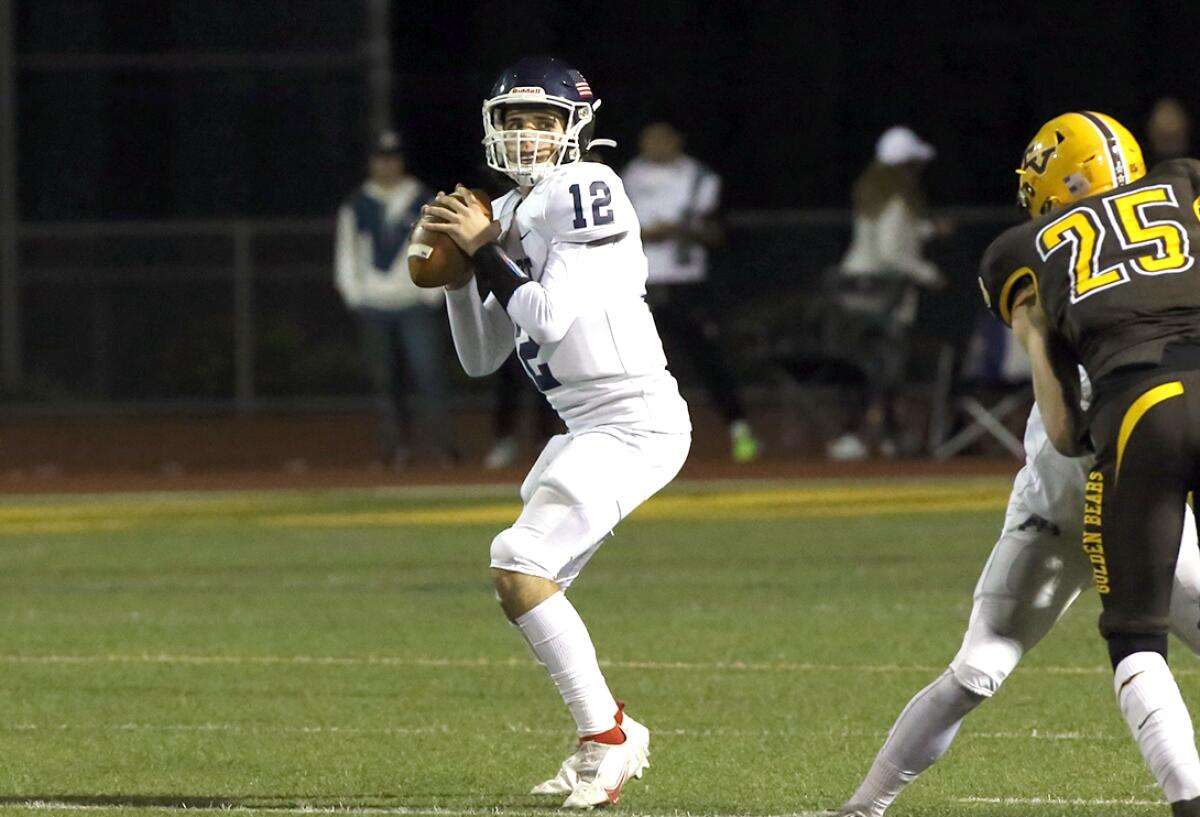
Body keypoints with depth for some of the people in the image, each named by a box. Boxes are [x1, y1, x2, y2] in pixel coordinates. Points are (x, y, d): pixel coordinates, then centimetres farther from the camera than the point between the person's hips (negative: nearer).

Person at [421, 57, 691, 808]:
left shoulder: (586, 192, -13)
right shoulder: (511, 214, 14)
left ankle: (607, 737, -8)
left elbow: (551, 317, -21)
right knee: (530, 582, 13)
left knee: (521, 569, -17)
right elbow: (481, 358, 17)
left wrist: (486, 252, -12)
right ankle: (608, 744, 23)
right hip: (589, 425, 10)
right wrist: (458, 273, 4)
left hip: (634, 421, -10)